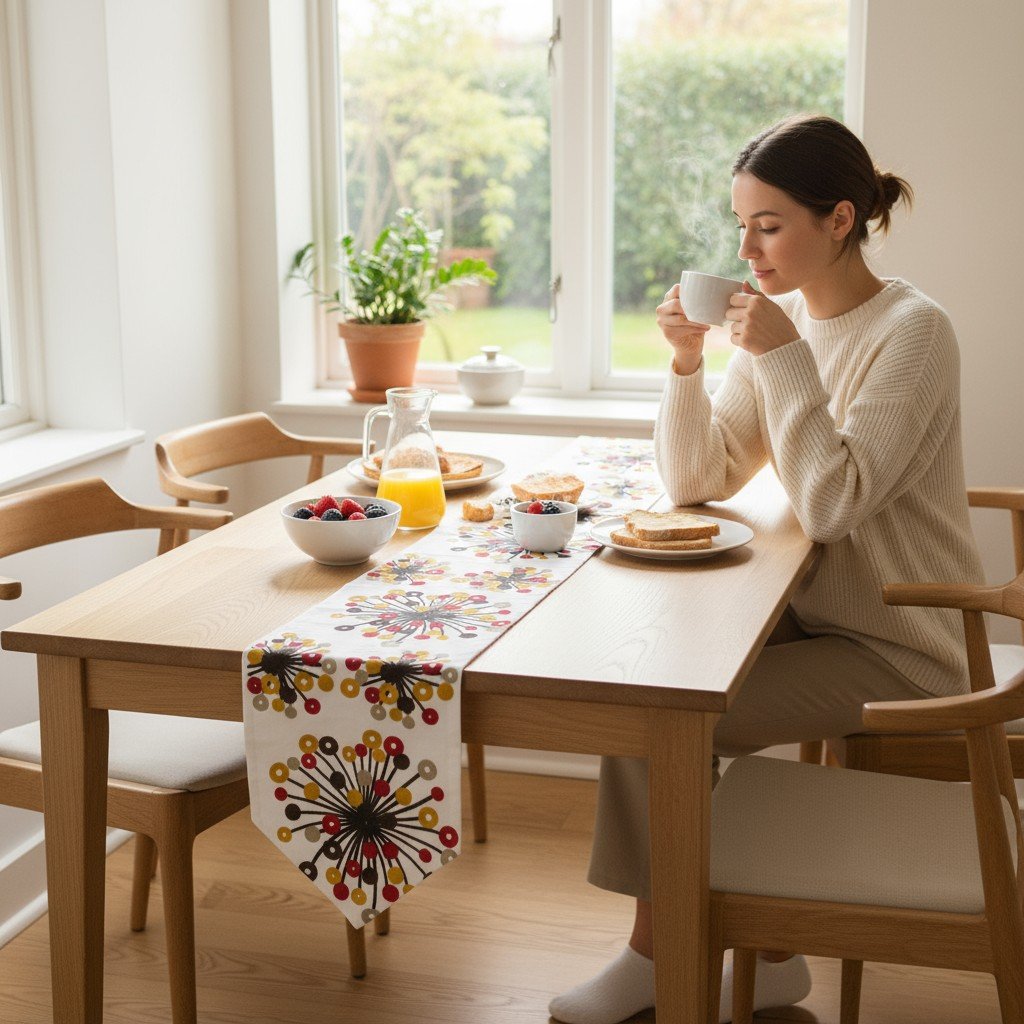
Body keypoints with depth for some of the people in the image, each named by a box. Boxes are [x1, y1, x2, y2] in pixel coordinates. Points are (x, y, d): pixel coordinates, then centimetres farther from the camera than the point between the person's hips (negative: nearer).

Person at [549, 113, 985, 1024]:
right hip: (822, 615, 7)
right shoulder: (785, 320, 4)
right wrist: (687, 362, -11)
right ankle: (659, 950, 5)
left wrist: (785, 359, -26)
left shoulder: (913, 333, -17)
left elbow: (831, 503, -26)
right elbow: (696, 482, 2)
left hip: (901, 651, -7)